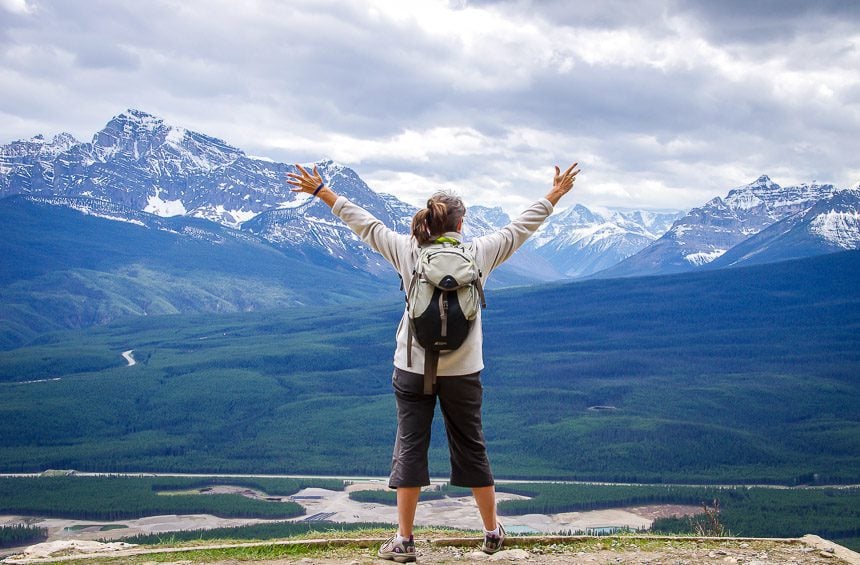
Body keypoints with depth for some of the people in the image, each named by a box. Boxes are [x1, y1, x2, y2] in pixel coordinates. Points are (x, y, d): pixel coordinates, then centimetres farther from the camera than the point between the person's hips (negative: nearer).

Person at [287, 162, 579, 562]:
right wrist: (555, 195, 21)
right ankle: (492, 533, 23)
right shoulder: (479, 253, -4)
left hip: (413, 368, 0)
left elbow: (363, 223, 4)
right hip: (463, 371, 0)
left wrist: (321, 192, 15)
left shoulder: (407, 252, -4)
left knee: (410, 447, 7)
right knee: (472, 449, 12)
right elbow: (521, 227, 8)